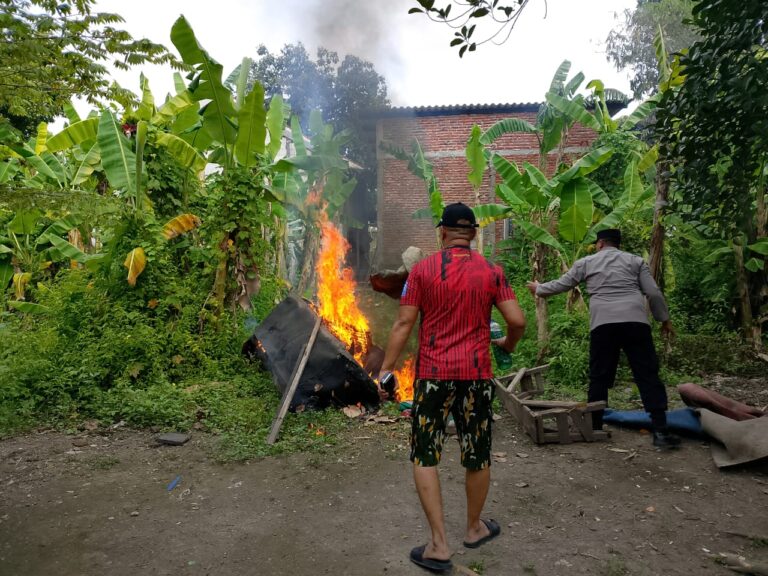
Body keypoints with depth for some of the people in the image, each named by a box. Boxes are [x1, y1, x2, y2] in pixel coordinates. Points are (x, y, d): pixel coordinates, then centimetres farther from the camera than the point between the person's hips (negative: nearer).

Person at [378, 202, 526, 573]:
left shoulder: (422, 270, -3)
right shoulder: (491, 272, 1)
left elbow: (403, 323, -6)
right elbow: (517, 321, -3)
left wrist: (386, 369, -1)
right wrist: (507, 345, 18)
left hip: (433, 373, -2)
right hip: (476, 373, 2)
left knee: (424, 456, 8)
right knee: (477, 455, 16)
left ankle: (439, 545, 9)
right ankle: (474, 528, 35)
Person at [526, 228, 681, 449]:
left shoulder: (586, 262, 16)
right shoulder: (635, 260, 17)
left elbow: (560, 285, 21)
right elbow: (653, 293, 10)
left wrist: (538, 289, 38)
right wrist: (665, 319, 20)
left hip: (603, 324, 0)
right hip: (635, 322, 0)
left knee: (599, 377, 9)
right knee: (648, 374, 2)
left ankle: (594, 427, 16)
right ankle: (660, 431, 0)